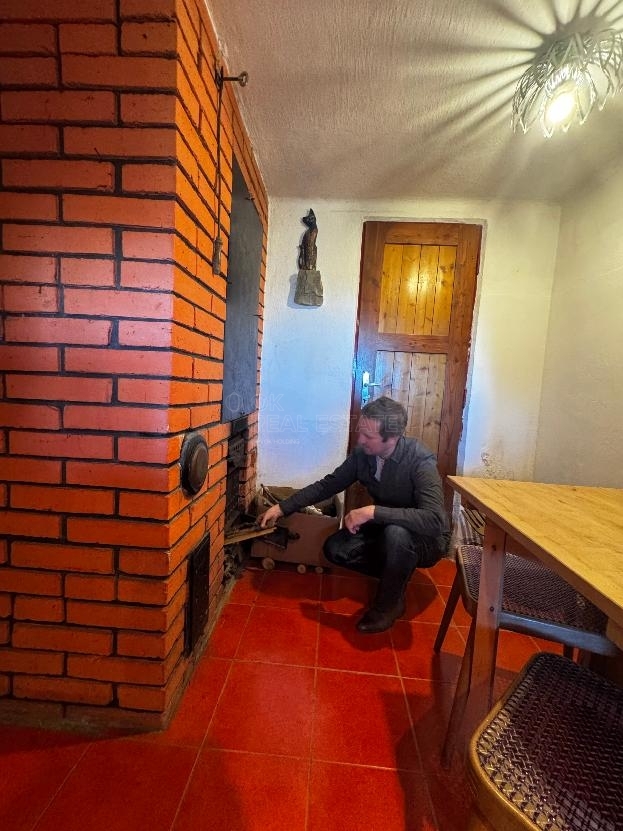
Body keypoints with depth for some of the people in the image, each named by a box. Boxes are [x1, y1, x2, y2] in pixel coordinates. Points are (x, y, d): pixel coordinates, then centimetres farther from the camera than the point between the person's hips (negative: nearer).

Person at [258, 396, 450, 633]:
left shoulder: (420, 460, -30)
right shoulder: (362, 453, -13)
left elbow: (434, 520, -41)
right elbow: (327, 485, -4)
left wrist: (373, 512, -44)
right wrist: (282, 508, -9)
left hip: (427, 539, -5)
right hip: (386, 530, 6)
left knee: (396, 534, -38)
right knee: (335, 549, -13)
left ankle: (388, 604, -9)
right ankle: (397, 577, 8)